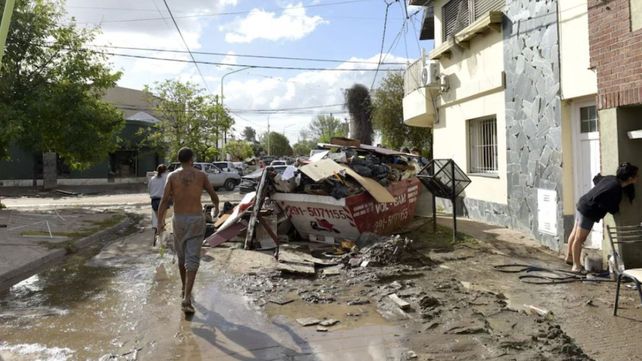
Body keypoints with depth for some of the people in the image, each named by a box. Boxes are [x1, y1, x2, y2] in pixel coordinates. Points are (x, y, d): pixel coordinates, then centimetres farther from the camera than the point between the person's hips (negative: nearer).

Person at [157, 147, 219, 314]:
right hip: (196, 220, -2)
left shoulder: (172, 176, -1)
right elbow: (213, 194, 12)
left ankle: (184, 288, 38)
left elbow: (164, 200, -8)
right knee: (192, 259, -4)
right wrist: (216, 206, 33)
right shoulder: (201, 175, -1)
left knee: (181, 255, 22)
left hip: (179, 220, 2)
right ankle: (186, 298, -15)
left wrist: (160, 222, 0)